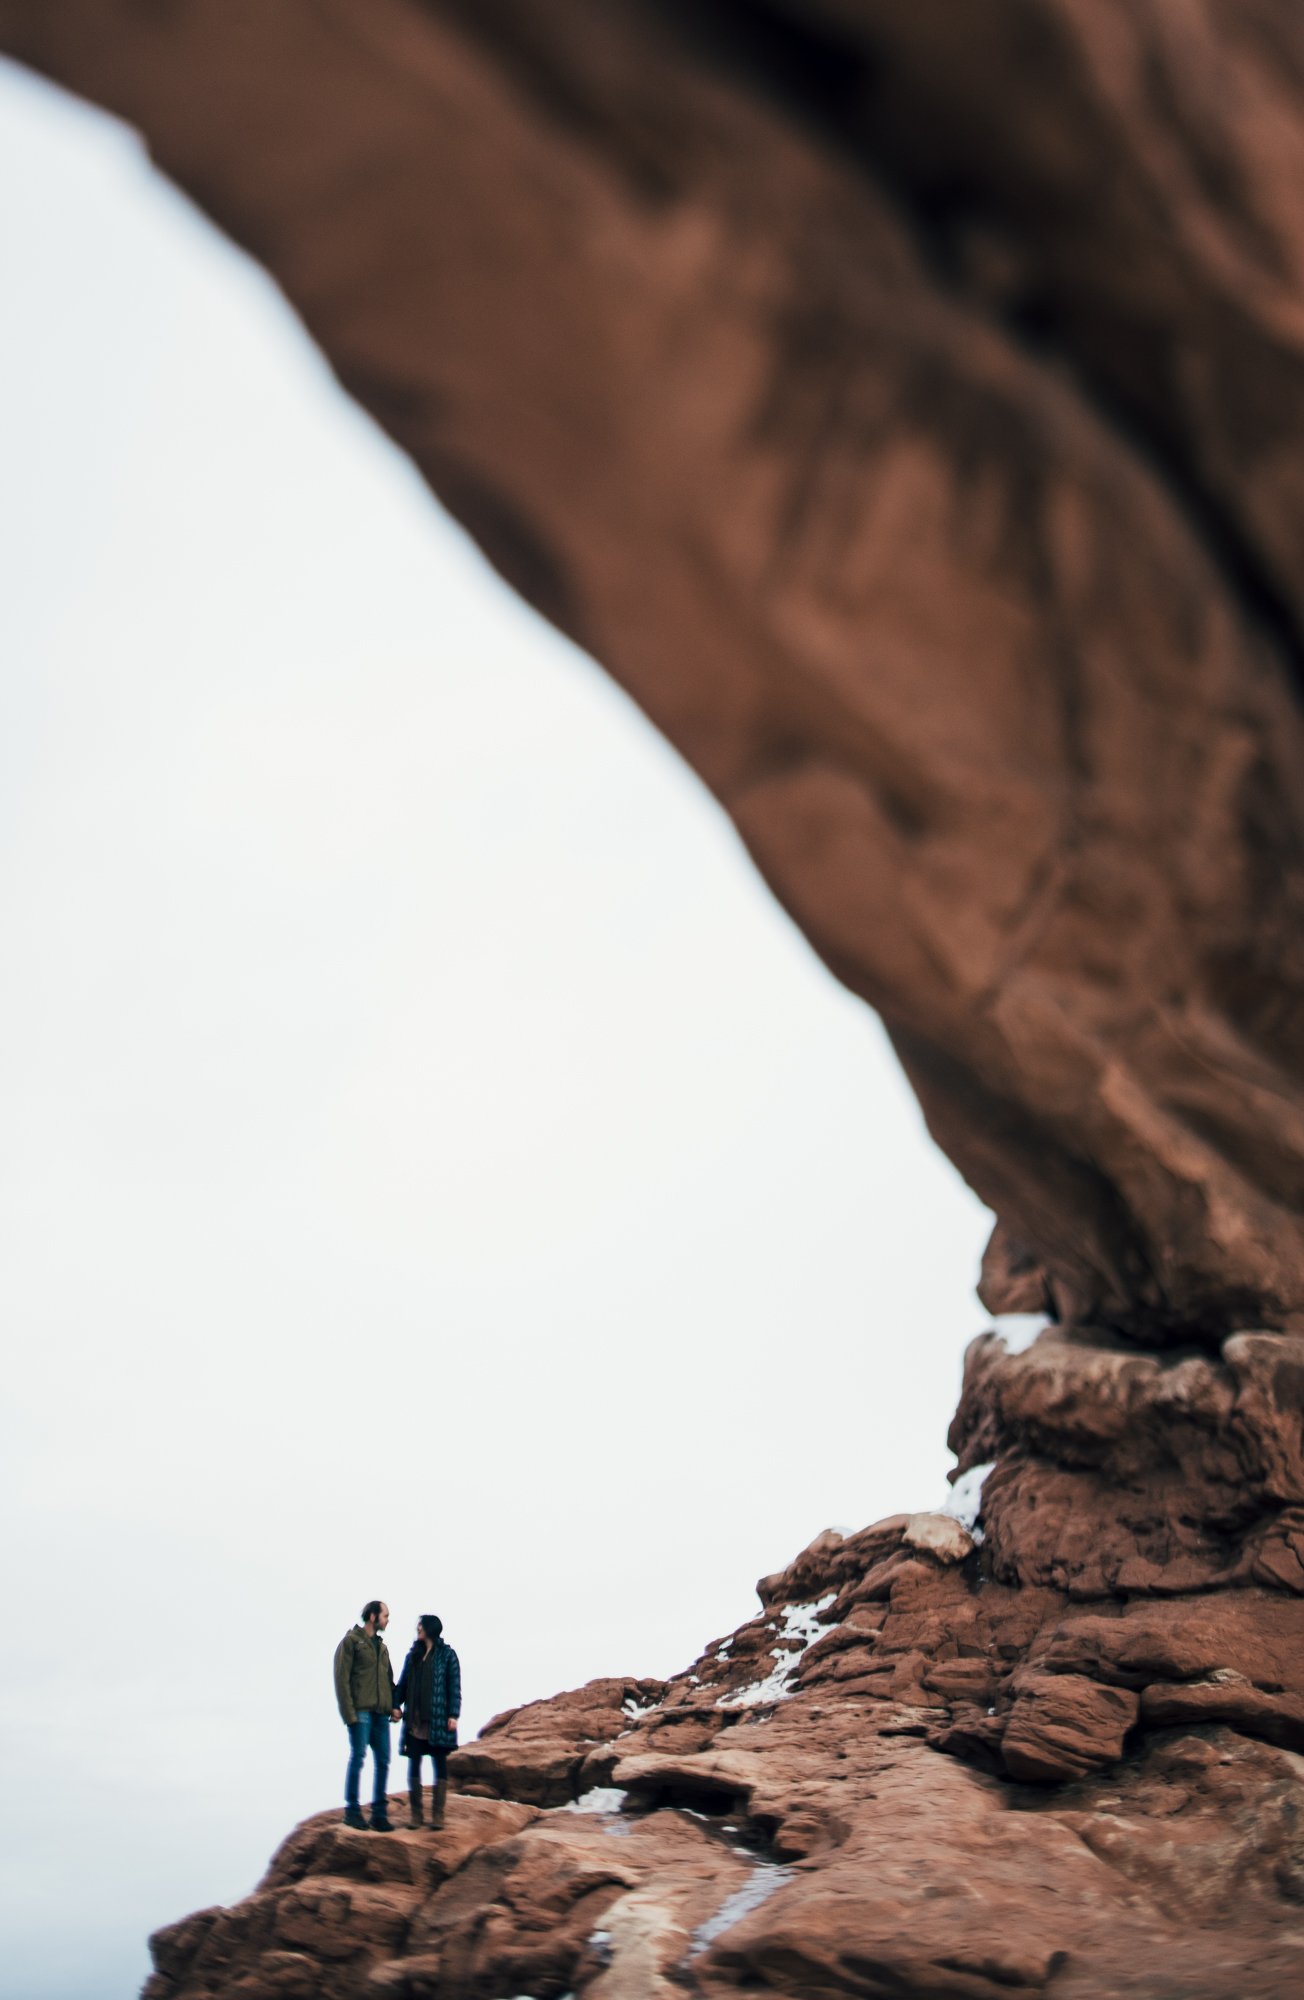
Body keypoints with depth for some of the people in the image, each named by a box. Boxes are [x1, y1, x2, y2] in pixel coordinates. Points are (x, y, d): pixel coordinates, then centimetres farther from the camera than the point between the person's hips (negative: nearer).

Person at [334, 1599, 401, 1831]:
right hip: (360, 1712, -7)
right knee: (358, 1758, -8)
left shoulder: (382, 1646, 21)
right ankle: (352, 1810, 2)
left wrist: (394, 1705, 7)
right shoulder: (351, 1641, -2)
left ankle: (379, 1813, 10)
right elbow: (341, 1679, -8)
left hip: (381, 1714, 7)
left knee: (383, 1761, 3)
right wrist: (349, 1712, -15)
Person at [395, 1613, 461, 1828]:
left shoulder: (447, 1655, 2)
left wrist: (453, 1715, -10)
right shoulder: (413, 1655, 15)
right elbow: (402, 1684, 13)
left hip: (438, 1719, -4)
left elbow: (454, 1687, -2)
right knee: (414, 1764, 1)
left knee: (439, 1764, -1)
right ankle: (415, 1814, 6)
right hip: (415, 1719, 4)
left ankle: (437, 1814, 2)